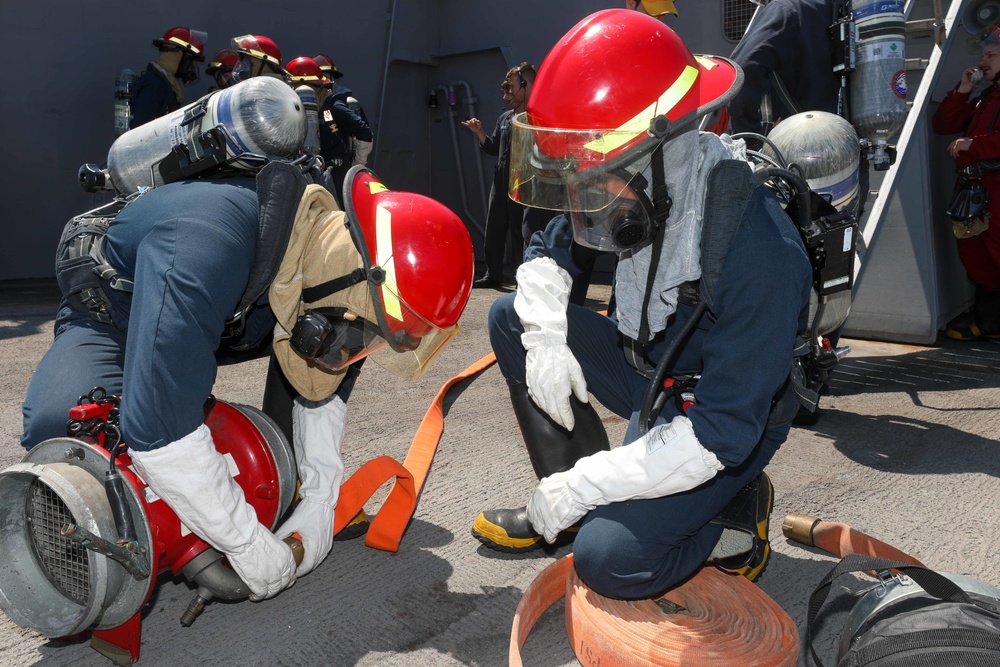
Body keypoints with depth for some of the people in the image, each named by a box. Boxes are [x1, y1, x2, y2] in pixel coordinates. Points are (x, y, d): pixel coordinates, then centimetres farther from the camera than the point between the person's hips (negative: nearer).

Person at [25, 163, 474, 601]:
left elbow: (328, 379, -4)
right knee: (55, 426, -31)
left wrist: (320, 500, -12)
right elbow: (157, 429, -47)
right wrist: (253, 550, -37)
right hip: (111, 317, -6)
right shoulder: (209, 245, -45)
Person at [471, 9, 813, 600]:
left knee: (609, 561, -26)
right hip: (647, 371, 7)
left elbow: (719, 434, -31)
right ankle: (566, 504, 5)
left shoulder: (760, 255, -34)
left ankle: (734, 508, 5)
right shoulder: (650, 191, -14)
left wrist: (586, 483, -28)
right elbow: (548, 253, 4)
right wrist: (545, 338, -14)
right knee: (511, 318, -4)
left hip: (726, 420, -7)